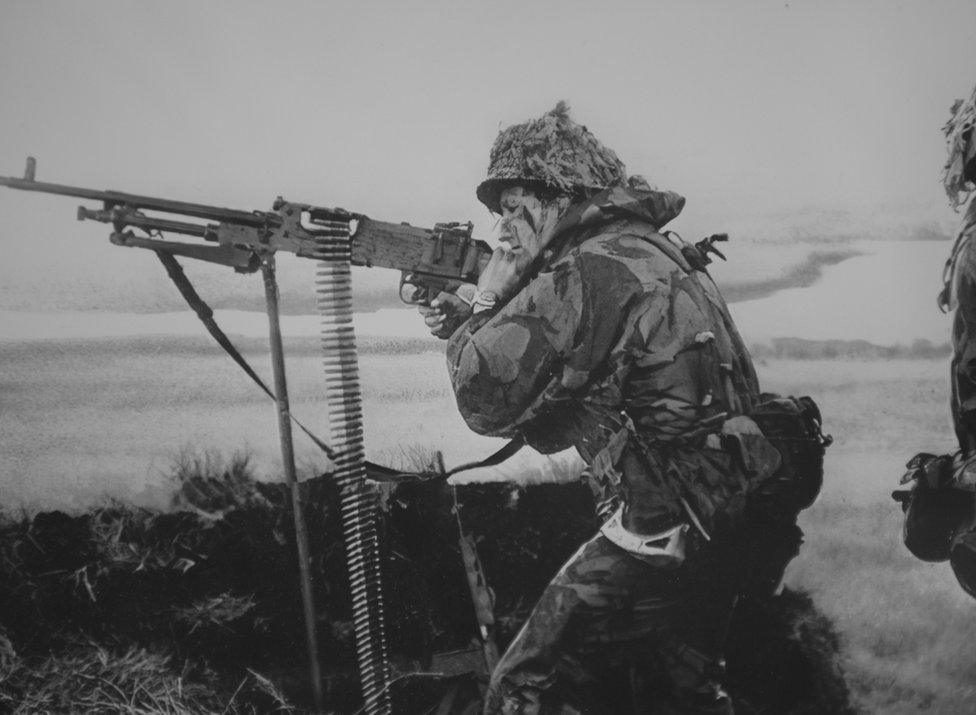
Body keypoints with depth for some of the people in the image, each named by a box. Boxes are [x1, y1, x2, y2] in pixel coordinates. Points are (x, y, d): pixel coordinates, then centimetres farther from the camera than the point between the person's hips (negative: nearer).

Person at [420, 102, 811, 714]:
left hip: (665, 536, -10)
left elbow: (487, 399, -16)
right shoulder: (662, 254, 14)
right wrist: (473, 328, 8)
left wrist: (485, 304, 0)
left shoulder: (589, 272, -18)